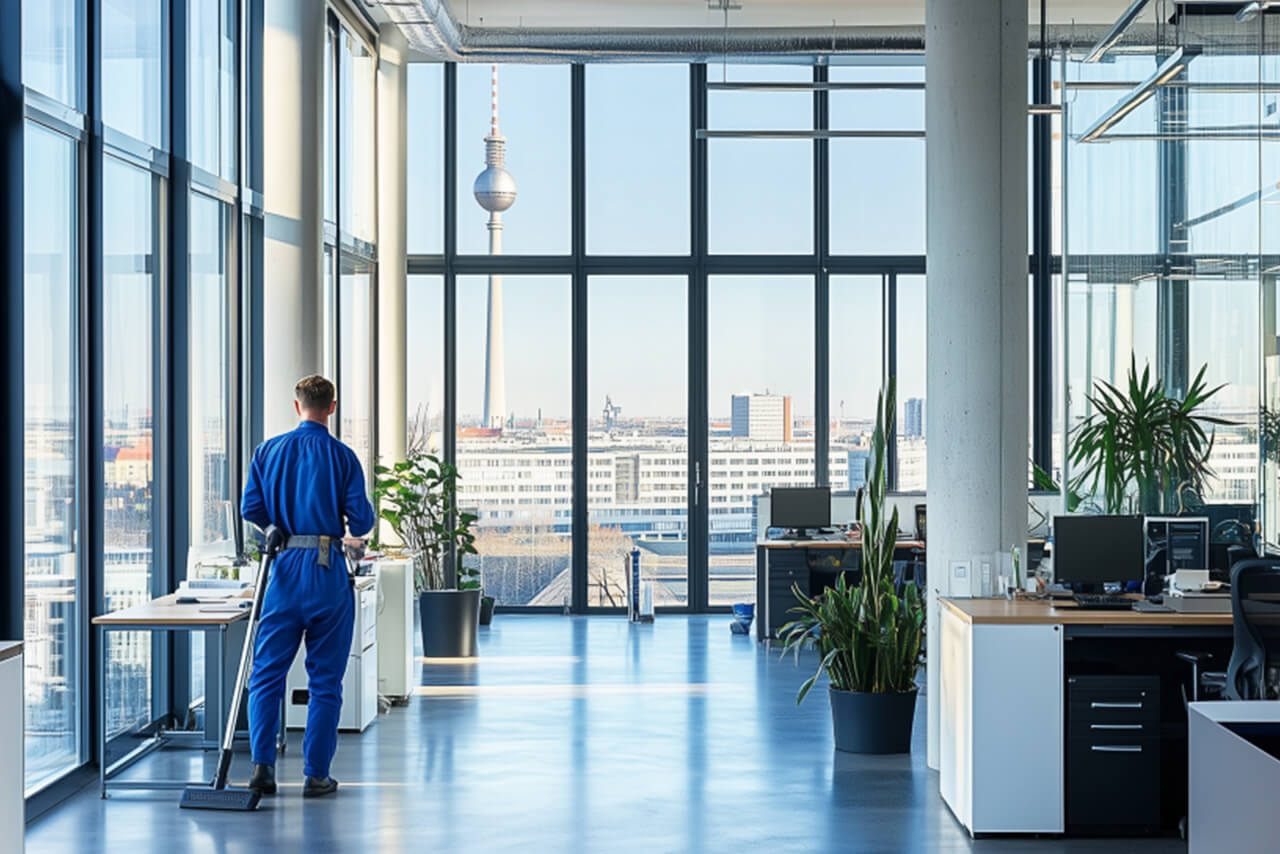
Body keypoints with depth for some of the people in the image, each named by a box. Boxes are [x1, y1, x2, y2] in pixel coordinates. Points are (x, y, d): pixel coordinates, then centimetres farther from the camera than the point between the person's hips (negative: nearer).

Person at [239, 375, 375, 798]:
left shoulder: (268, 451, 5)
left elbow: (251, 509, 1)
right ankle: (316, 774, 6)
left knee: (267, 672, 8)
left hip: (284, 569, 2)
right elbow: (362, 520, -5)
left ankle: (262, 764, -1)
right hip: (328, 571, -2)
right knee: (325, 680, 5)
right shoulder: (342, 456, -3)